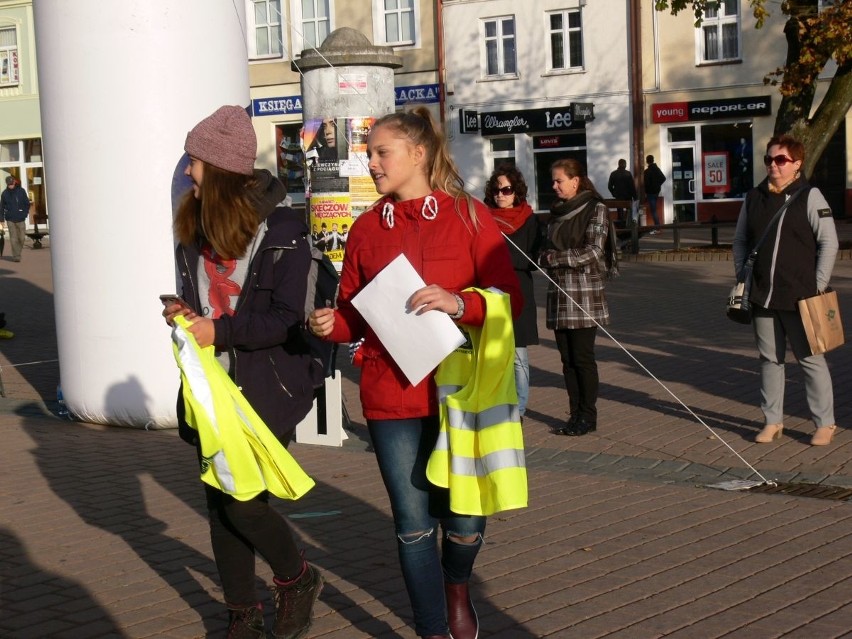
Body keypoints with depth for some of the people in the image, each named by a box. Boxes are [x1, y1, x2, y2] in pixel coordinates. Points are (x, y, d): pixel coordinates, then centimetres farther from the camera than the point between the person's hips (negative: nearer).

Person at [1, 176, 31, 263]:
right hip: (10, 219, 0)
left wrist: (25, 214, -4)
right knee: (14, 238, -5)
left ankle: (18, 251, 25)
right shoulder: (4, 193, 2)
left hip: (20, 219, 0)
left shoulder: (21, 191, 0)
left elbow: (27, 203, 5)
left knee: (22, 237, 2)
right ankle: (16, 256, -3)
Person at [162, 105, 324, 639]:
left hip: (266, 388, -6)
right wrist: (184, 314, -2)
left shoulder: (282, 231, -11)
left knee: (245, 503, -10)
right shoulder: (195, 232, 9)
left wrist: (219, 330, -21)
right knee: (221, 503, 9)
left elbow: (287, 318, -16)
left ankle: (297, 580, 19)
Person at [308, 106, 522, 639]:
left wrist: (458, 304, -23)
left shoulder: (469, 217, -2)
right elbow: (355, 311, 13)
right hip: (391, 396, 2)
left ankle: (457, 590, 38)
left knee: (464, 517, 3)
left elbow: (510, 300, -6)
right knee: (413, 525, 4)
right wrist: (332, 323, -8)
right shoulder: (367, 228, 8)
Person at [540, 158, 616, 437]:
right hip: (559, 293, 6)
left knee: (582, 358, -3)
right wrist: (546, 257, -4)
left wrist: (555, 258, -10)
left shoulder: (595, 209, -4)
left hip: (584, 293, -6)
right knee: (567, 359, 7)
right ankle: (576, 414, 14)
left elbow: (594, 252, -12)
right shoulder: (557, 211, 15)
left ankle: (588, 417, 6)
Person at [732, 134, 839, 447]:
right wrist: (742, 279, 8)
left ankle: (825, 423, 10)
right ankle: (772, 421, 19)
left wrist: (818, 286, -9)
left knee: (810, 359, 0)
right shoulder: (753, 198, 9)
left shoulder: (809, 196, -4)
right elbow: (740, 241, 18)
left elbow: (829, 242, -5)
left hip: (800, 298, -4)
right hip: (761, 297, 4)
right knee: (770, 359, 10)